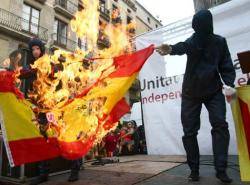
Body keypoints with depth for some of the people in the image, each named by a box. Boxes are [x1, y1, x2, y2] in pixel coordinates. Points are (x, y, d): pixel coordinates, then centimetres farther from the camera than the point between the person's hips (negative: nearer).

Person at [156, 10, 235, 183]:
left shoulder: (219, 41, 1)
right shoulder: (192, 41, -6)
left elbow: (226, 66, 1)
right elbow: (183, 47, -31)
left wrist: (229, 85, -16)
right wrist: (171, 49, -54)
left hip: (214, 91, 1)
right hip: (191, 92, -1)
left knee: (220, 125, -13)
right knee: (189, 130, -1)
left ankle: (221, 169, -4)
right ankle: (194, 169, 12)